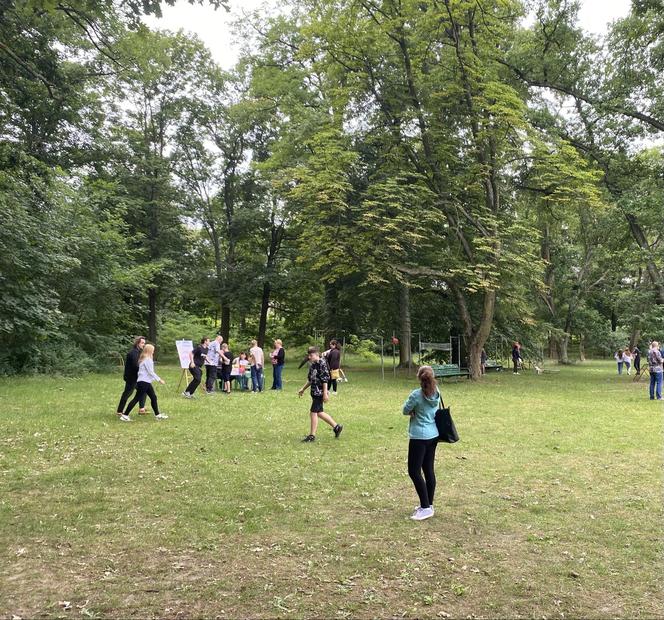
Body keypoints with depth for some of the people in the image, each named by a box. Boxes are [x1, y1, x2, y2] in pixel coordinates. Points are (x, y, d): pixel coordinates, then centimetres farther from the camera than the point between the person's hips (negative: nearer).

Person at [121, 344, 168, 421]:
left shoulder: (144, 359, 15)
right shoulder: (147, 359, -14)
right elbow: (151, 372, -17)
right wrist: (159, 379, -12)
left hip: (146, 382, 10)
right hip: (143, 382, -10)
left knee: (153, 397, 11)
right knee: (137, 398, -7)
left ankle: (157, 415, 16)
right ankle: (125, 415, -3)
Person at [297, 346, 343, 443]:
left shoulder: (322, 364, -15)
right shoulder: (312, 365, 11)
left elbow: (325, 379, -18)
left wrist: (325, 393, -20)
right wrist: (303, 389, 22)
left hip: (319, 392, -9)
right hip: (315, 392, 9)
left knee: (313, 413, -5)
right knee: (319, 412, 15)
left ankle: (312, 435, 4)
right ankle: (336, 427, 27)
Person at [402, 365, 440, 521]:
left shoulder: (416, 395, -19)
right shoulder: (436, 392, 2)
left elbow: (406, 411, -6)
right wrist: (420, 412, 0)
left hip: (419, 437, -8)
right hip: (433, 435, 8)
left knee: (414, 471, -1)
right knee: (429, 470, 14)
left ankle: (426, 507, -1)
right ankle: (428, 504, 23)